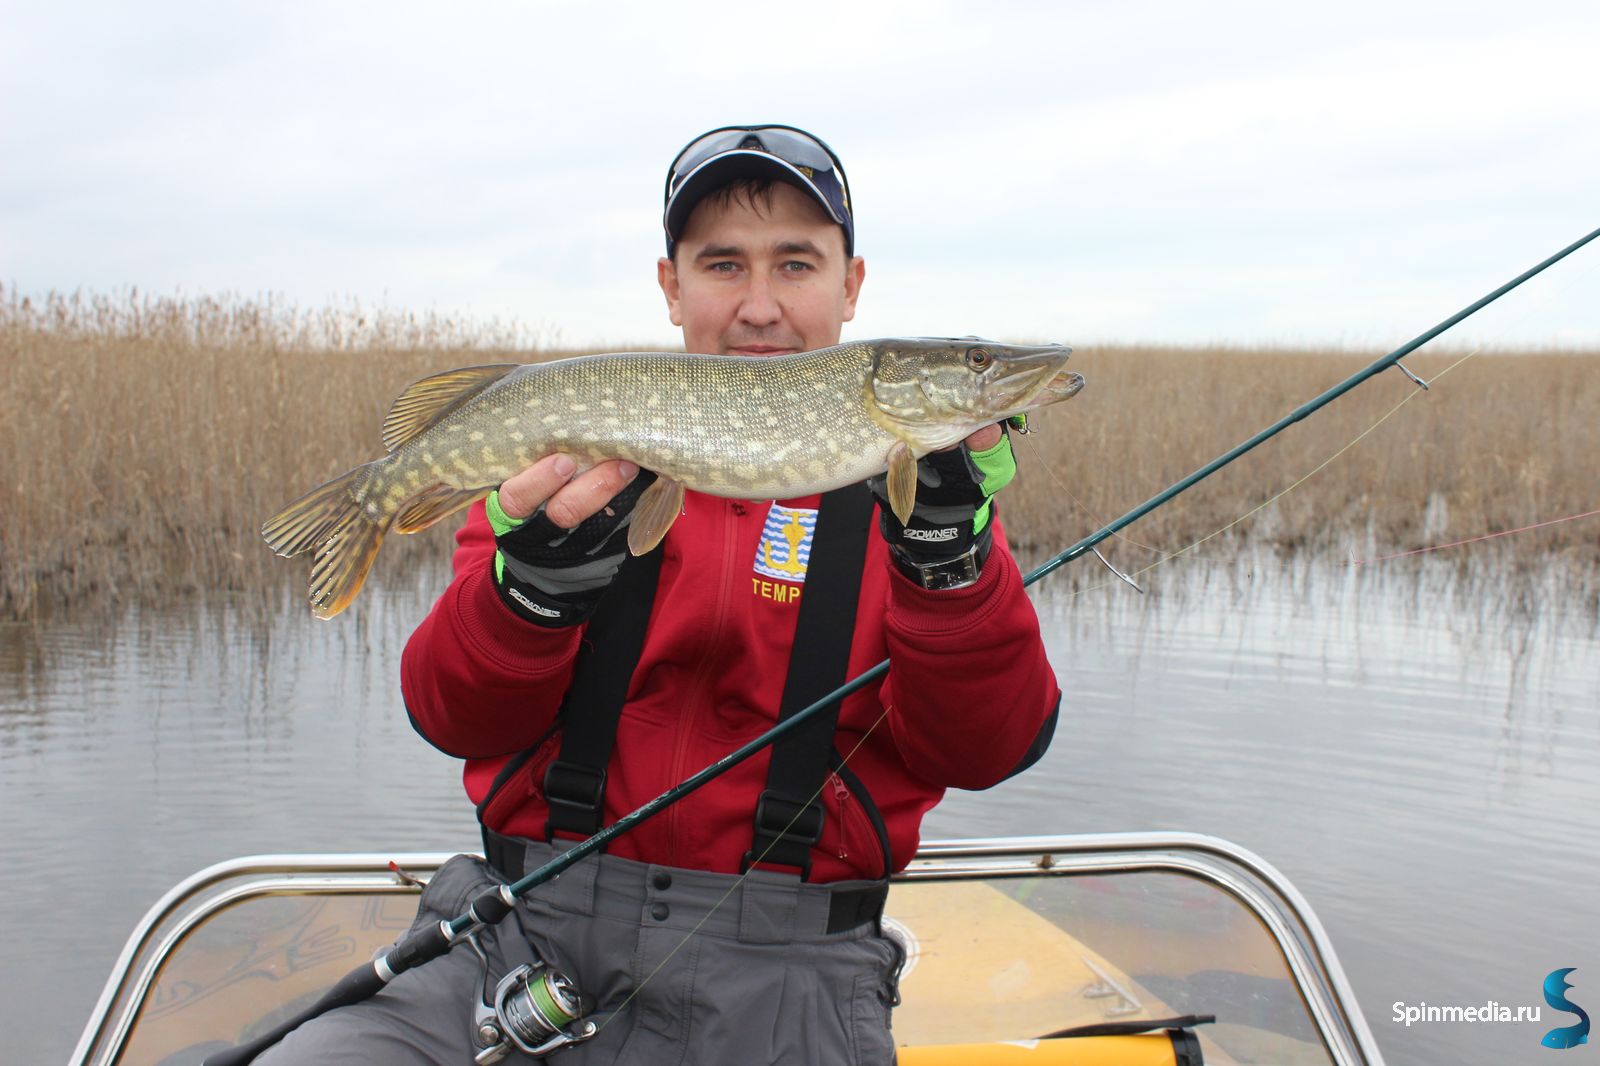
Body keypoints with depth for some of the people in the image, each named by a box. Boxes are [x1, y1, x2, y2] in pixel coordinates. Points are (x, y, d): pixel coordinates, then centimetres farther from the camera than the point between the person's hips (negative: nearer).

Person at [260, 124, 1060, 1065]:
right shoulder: (579, 439, 7)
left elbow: (985, 752, -5)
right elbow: (451, 720, 1)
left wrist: (946, 553, -21)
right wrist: (531, 592, -19)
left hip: (784, 970, 0)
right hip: (530, 923, 1)